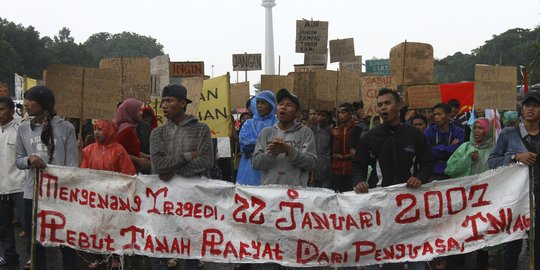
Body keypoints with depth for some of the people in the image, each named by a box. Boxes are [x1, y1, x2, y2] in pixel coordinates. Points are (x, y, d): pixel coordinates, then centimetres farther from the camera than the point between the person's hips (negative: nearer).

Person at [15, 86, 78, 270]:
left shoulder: (66, 128, -5)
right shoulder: (23, 129, 5)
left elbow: (72, 164, -3)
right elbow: (18, 161, 11)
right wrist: (29, 160, -12)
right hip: (33, 194, 3)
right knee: (35, 242, 11)